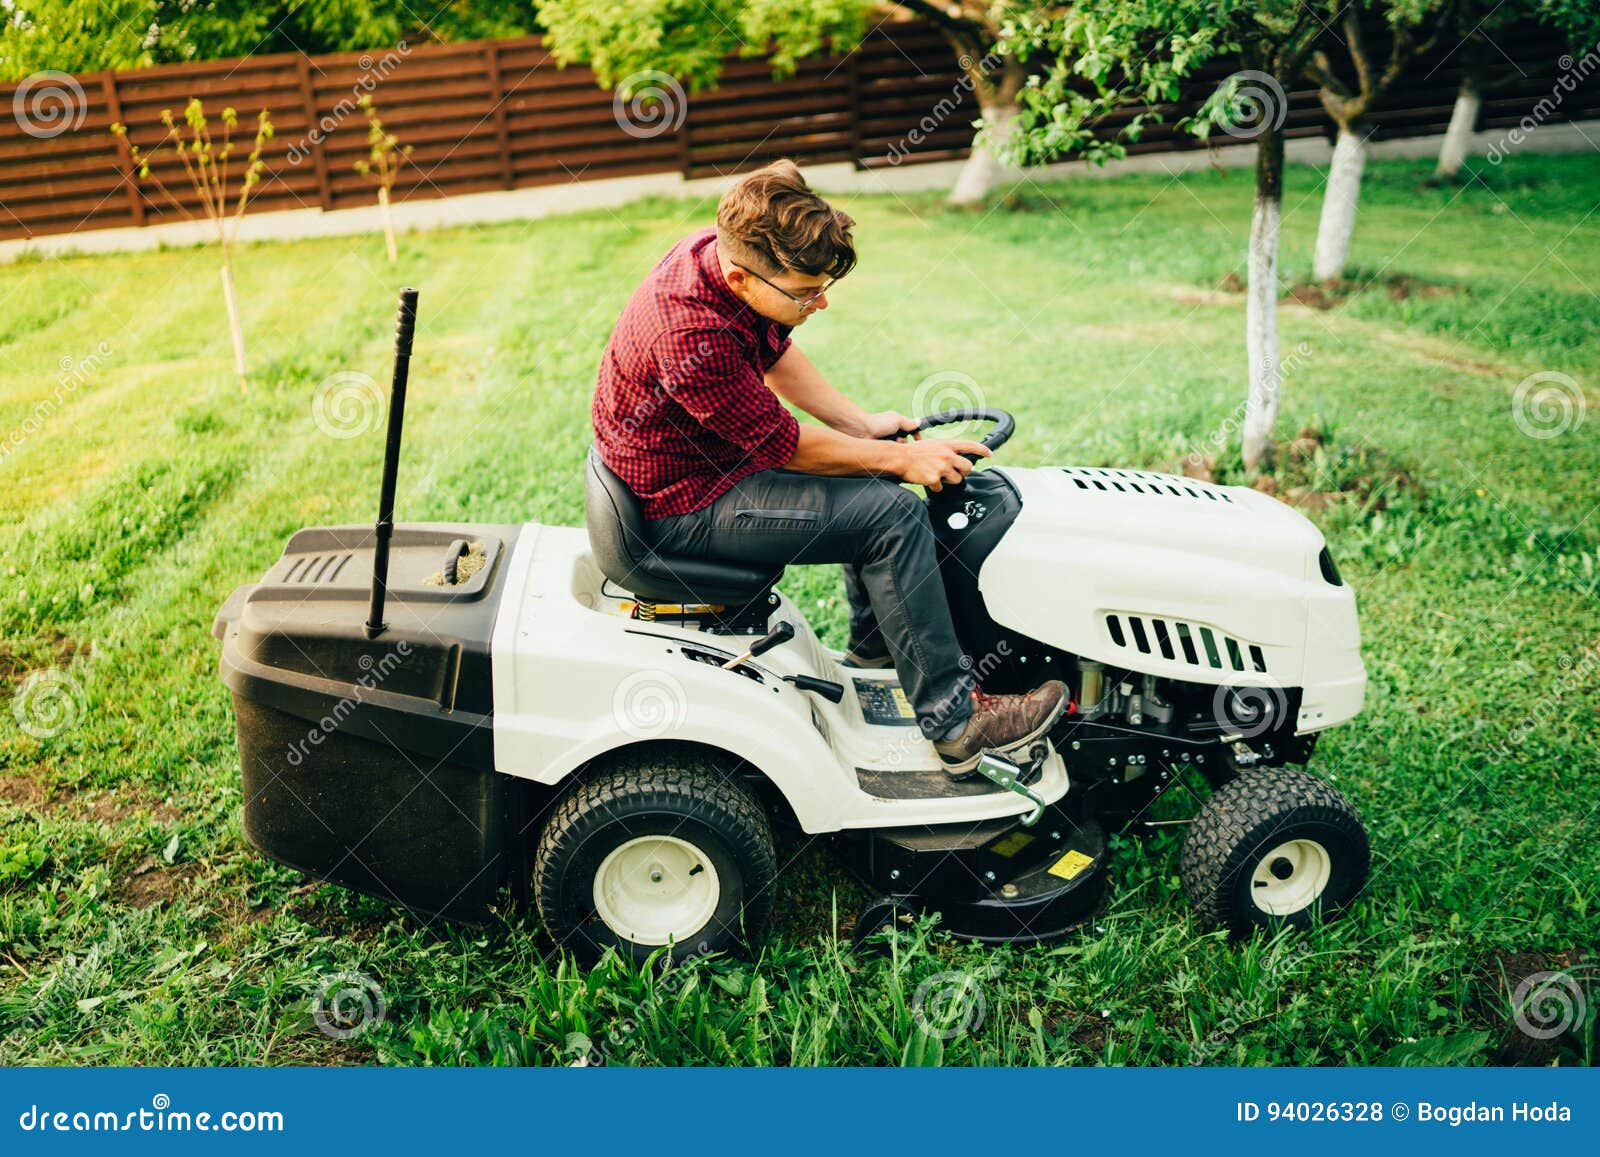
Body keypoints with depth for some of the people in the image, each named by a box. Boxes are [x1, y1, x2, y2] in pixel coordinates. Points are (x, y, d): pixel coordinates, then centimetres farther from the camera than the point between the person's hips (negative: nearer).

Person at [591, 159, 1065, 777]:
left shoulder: (724, 252, -6)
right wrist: (899, 458, -16)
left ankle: (875, 644, 31)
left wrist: (862, 424, 2)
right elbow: (779, 443, -25)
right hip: (686, 505, -10)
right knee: (893, 513, -17)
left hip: (717, 451, 10)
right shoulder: (693, 334, -34)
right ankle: (953, 722, -9)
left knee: (873, 475, 18)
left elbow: (775, 353, 9)